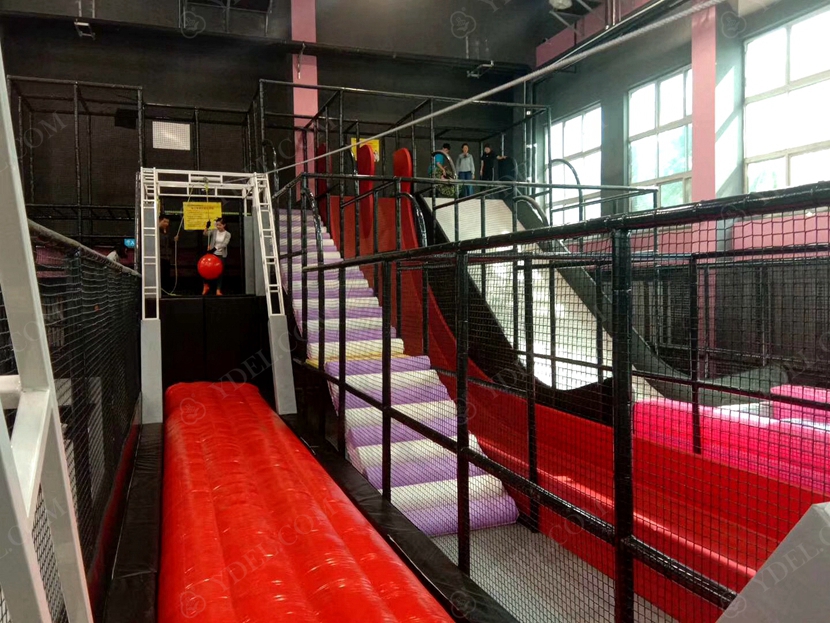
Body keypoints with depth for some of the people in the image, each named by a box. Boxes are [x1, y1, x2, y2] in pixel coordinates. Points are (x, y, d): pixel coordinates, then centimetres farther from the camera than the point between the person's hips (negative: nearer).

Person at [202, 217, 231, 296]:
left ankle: (218, 290, 4)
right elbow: (205, 234, -13)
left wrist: (215, 248, -29)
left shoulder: (227, 234, -3)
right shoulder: (214, 232, 1)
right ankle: (206, 286, 18)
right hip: (213, 254, 1)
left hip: (221, 255, -1)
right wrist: (207, 226, -29)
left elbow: (224, 244, -16)